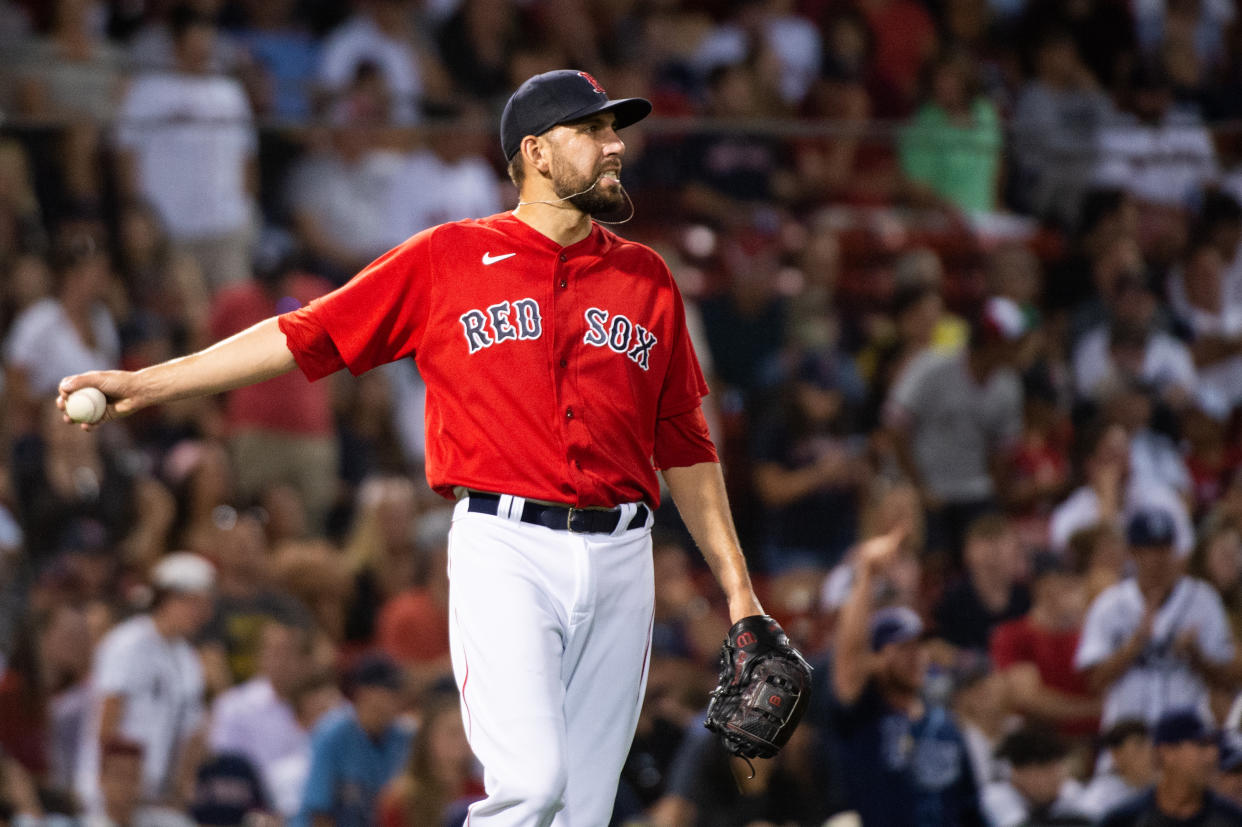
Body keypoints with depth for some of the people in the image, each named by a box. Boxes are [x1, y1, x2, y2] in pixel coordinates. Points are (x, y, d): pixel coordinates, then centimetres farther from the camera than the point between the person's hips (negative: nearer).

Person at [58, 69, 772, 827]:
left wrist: (736, 583, 16)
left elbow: (684, 443, 20)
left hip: (620, 562, 4)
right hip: (506, 546, -4)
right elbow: (310, 336, 6)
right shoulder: (448, 259, 6)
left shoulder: (646, 277, 16)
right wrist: (148, 383, 1)